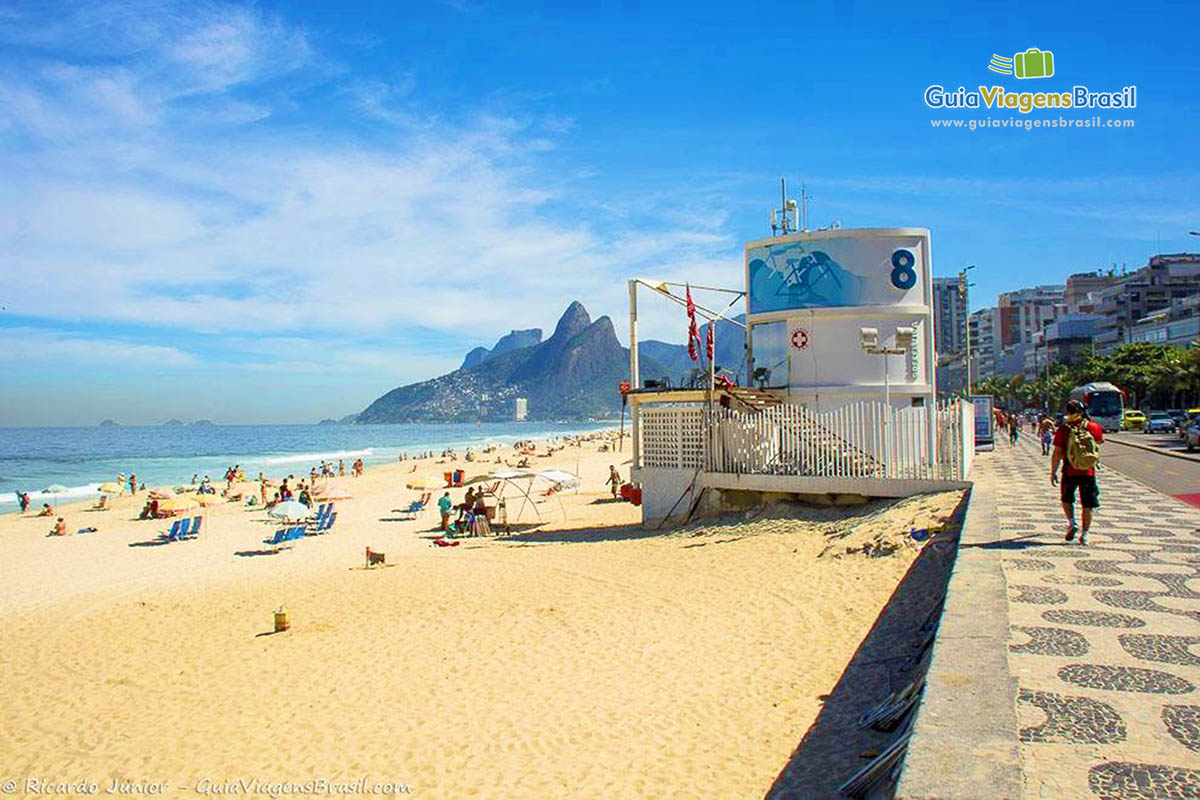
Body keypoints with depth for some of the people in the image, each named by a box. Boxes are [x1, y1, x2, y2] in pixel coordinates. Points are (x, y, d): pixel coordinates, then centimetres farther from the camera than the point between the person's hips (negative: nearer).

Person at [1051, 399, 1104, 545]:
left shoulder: (1063, 430, -9)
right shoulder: (1091, 427, -4)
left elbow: (1057, 454, -9)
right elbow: (1101, 440, 19)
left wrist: (1053, 472, -1)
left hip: (1070, 473, -1)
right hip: (1089, 473, 1)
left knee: (1066, 499, 21)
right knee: (1088, 505, 10)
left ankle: (1071, 522, 0)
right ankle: (1084, 534, 10)